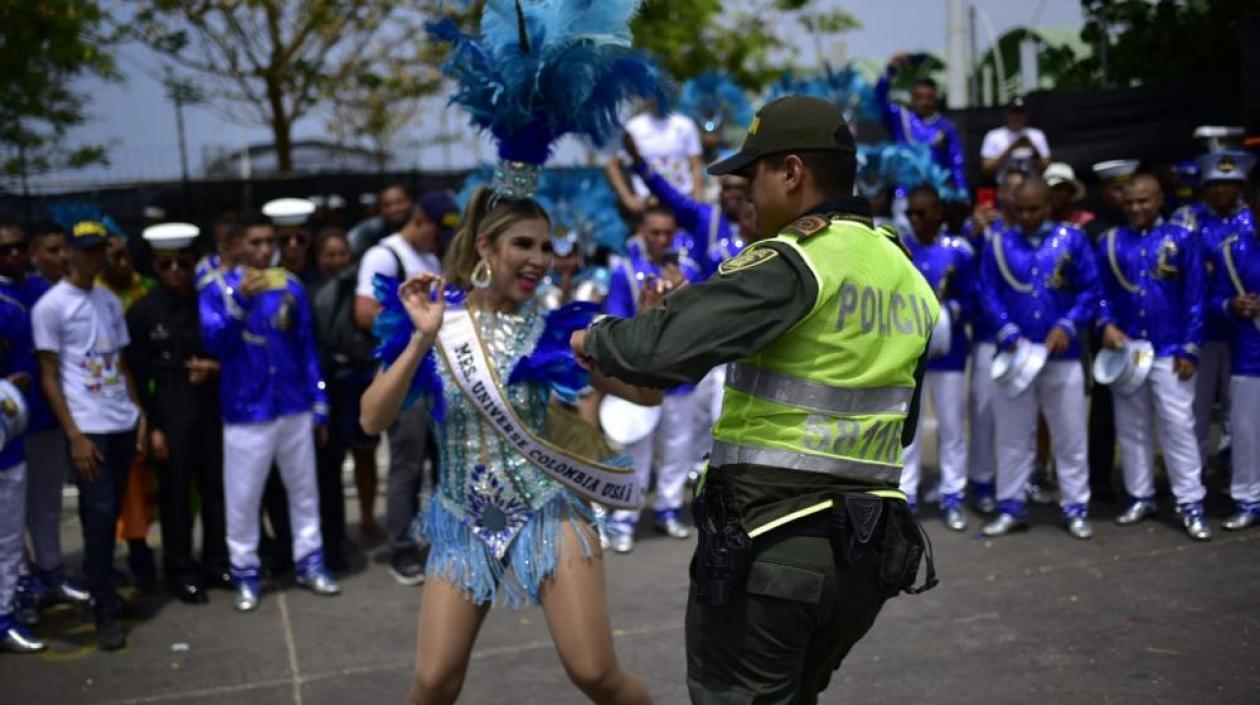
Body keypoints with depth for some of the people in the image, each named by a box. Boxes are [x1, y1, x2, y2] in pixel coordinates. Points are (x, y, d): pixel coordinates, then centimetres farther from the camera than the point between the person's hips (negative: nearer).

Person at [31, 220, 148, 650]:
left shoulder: (111, 302, 14)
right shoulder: (50, 306, -5)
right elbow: (48, 377, -6)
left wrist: (140, 415, 10)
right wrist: (74, 435, -12)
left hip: (123, 423, 6)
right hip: (88, 427, -6)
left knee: (113, 512, 10)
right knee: (99, 513, -7)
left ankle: (100, 587, 24)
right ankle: (106, 611, 0)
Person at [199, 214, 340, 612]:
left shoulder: (291, 287, 4)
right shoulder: (219, 289, -3)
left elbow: (307, 348, 7)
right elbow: (215, 343, -14)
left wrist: (319, 402, 5)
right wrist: (240, 300, -26)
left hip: (294, 407, 3)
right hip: (247, 411, -3)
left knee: (304, 489, 11)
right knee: (243, 498, 3)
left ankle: (310, 563, 23)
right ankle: (246, 574, 15)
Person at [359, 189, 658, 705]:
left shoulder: (552, 329, -3)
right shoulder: (433, 323, -3)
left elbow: (647, 393, -3)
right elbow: (373, 420, -13)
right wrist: (422, 338, -22)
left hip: (548, 512, -1)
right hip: (464, 524, 1)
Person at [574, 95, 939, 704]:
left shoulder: (793, 260, -14)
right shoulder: (911, 279, 11)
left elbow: (668, 346, -22)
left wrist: (596, 341, -3)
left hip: (769, 539, -8)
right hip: (868, 551, 8)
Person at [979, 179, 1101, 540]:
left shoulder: (1072, 239, 0)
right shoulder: (999, 243, 2)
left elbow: (1090, 289, -1)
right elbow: (988, 293, -2)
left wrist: (1068, 326, -14)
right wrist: (1009, 335, -14)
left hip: (1063, 356, 0)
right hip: (1015, 355, 1)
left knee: (1070, 436, 7)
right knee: (1013, 436, 9)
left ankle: (1076, 508, 19)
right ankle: (1011, 507, 19)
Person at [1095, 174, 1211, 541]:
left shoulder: (1182, 240, -2)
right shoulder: (1110, 242, 5)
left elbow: (1195, 299, -3)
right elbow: (1101, 292, 9)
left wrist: (1189, 349, -7)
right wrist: (1106, 324, -10)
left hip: (1169, 352, -3)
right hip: (1125, 351, 3)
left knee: (1178, 426, -3)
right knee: (1132, 428, 10)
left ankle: (1191, 503, 4)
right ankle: (1141, 496, 21)